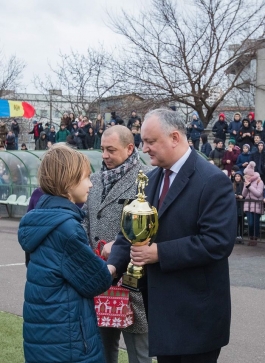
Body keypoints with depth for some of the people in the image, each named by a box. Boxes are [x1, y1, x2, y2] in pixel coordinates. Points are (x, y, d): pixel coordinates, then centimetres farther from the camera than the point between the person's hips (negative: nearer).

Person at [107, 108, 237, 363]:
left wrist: (159, 253, -23)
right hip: (161, 304, 7)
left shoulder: (213, 181, -16)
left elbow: (218, 242, -24)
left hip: (195, 311, -7)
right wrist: (113, 265, -9)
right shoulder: (153, 179, 10)